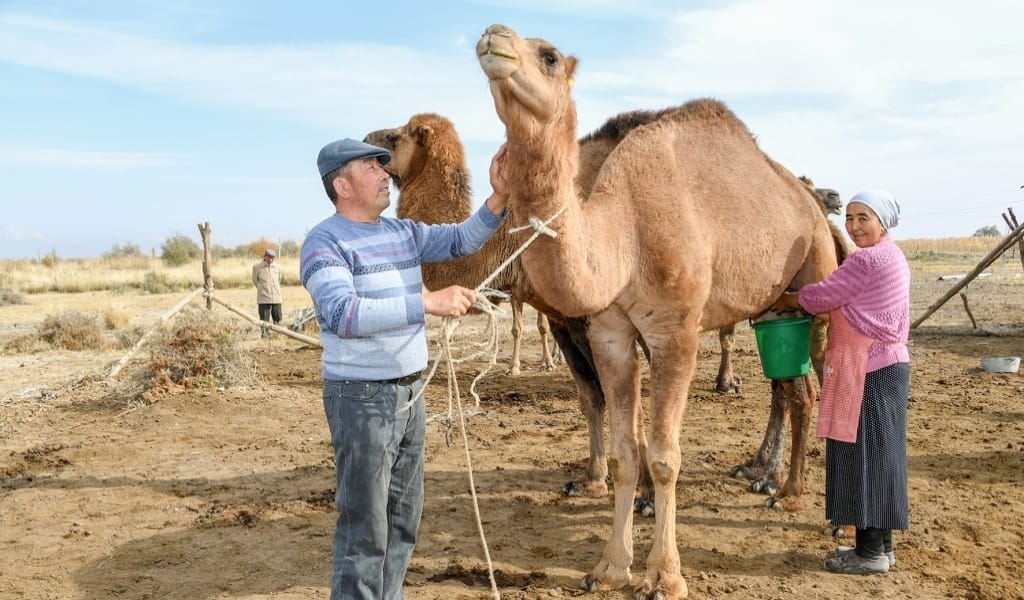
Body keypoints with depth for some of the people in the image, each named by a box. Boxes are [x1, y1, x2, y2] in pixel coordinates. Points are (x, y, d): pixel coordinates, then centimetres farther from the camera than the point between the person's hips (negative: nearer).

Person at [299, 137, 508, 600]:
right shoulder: (324, 242, -13)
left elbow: (461, 239, 8)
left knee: (403, 517, 17)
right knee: (365, 527, 0)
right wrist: (428, 302, -29)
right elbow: (343, 313, -26)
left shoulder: (404, 232, 9)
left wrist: (499, 196, -9)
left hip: (410, 393, 8)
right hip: (361, 400, -8)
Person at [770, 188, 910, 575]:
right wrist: (799, 304, 12)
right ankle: (879, 544, 22)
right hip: (885, 365, 10)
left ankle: (872, 551, 5)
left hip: (867, 370, -10)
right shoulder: (891, 257, 15)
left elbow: (820, 297, -10)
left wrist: (783, 300, 7)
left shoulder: (867, 259, -15)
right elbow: (844, 302, 19)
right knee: (877, 454, 13)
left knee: (864, 453, -3)